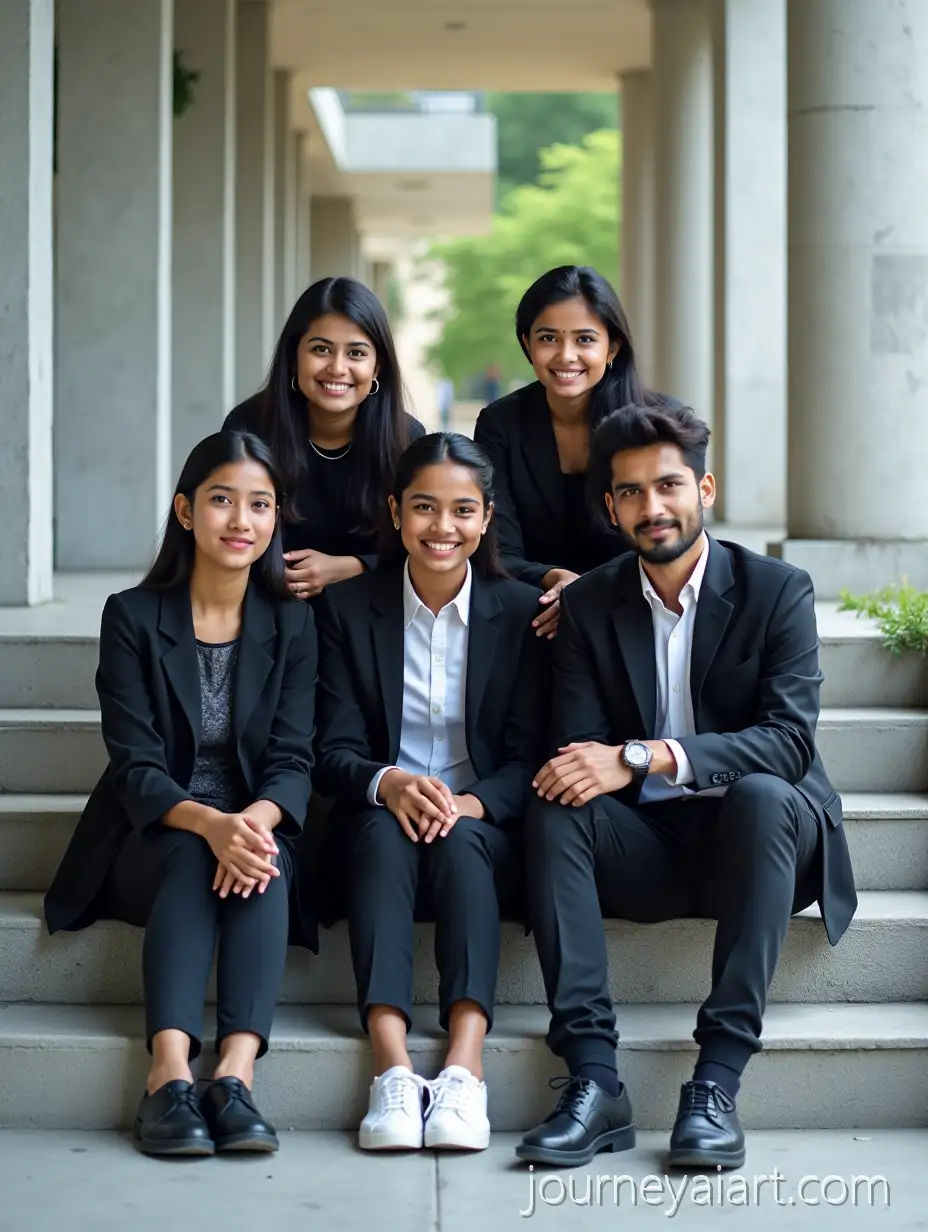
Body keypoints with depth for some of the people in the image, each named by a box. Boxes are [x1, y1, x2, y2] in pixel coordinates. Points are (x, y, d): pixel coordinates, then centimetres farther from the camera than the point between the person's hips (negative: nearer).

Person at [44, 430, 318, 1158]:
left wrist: (256, 819, -28)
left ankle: (236, 1073, -46)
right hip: (150, 844, -1)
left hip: (257, 830, 1)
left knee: (263, 863, -32)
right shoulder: (132, 617, -2)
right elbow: (135, 767, -10)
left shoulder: (293, 624, 4)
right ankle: (170, 1076, -46)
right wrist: (209, 823, -31)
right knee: (193, 857, -33)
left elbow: (293, 760, -4)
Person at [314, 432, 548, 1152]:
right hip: (384, 815, 1)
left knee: (460, 842, -35)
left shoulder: (522, 611, 4)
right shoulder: (348, 608, 6)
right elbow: (335, 749, 0)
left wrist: (472, 803, -22)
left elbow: (529, 756, -1)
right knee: (381, 835, -34)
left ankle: (464, 1069, -48)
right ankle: (393, 1068, -47)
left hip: (486, 828, 0)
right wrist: (387, 783, -23)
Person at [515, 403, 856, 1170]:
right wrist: (590, 769, -30)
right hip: (647, 848, 2)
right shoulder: (589, 605, 5)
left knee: (763, 796, -35)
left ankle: (718, 1082, -35)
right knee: (556, 810, -27)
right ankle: (594, 1082, -32)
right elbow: (579, 749, -3)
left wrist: (643, 758, -31)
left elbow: (790, 740, -18)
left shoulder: (778, 590, -4)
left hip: (757, 843, -2)